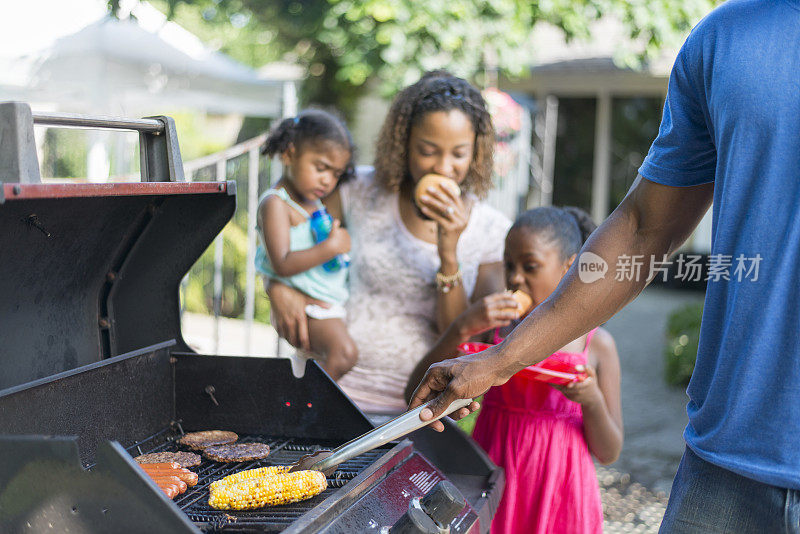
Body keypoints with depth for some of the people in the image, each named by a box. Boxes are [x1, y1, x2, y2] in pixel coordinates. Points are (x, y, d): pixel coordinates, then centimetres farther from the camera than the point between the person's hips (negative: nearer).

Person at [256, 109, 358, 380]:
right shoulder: (275, 204, -14)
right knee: (344, 351, -27)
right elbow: (282, 265, -24)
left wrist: (341, 240, 10)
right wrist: (330, 248, -26)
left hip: (333, 301, 10)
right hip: (306, 306, -10)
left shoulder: (314, 200, 14)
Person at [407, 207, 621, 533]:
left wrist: (592, 400, -19)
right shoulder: (492, 328, 3)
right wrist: (462, 329, -17)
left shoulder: (596, 344, -2)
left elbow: (609, 454, 0)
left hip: (558, 495, -1)